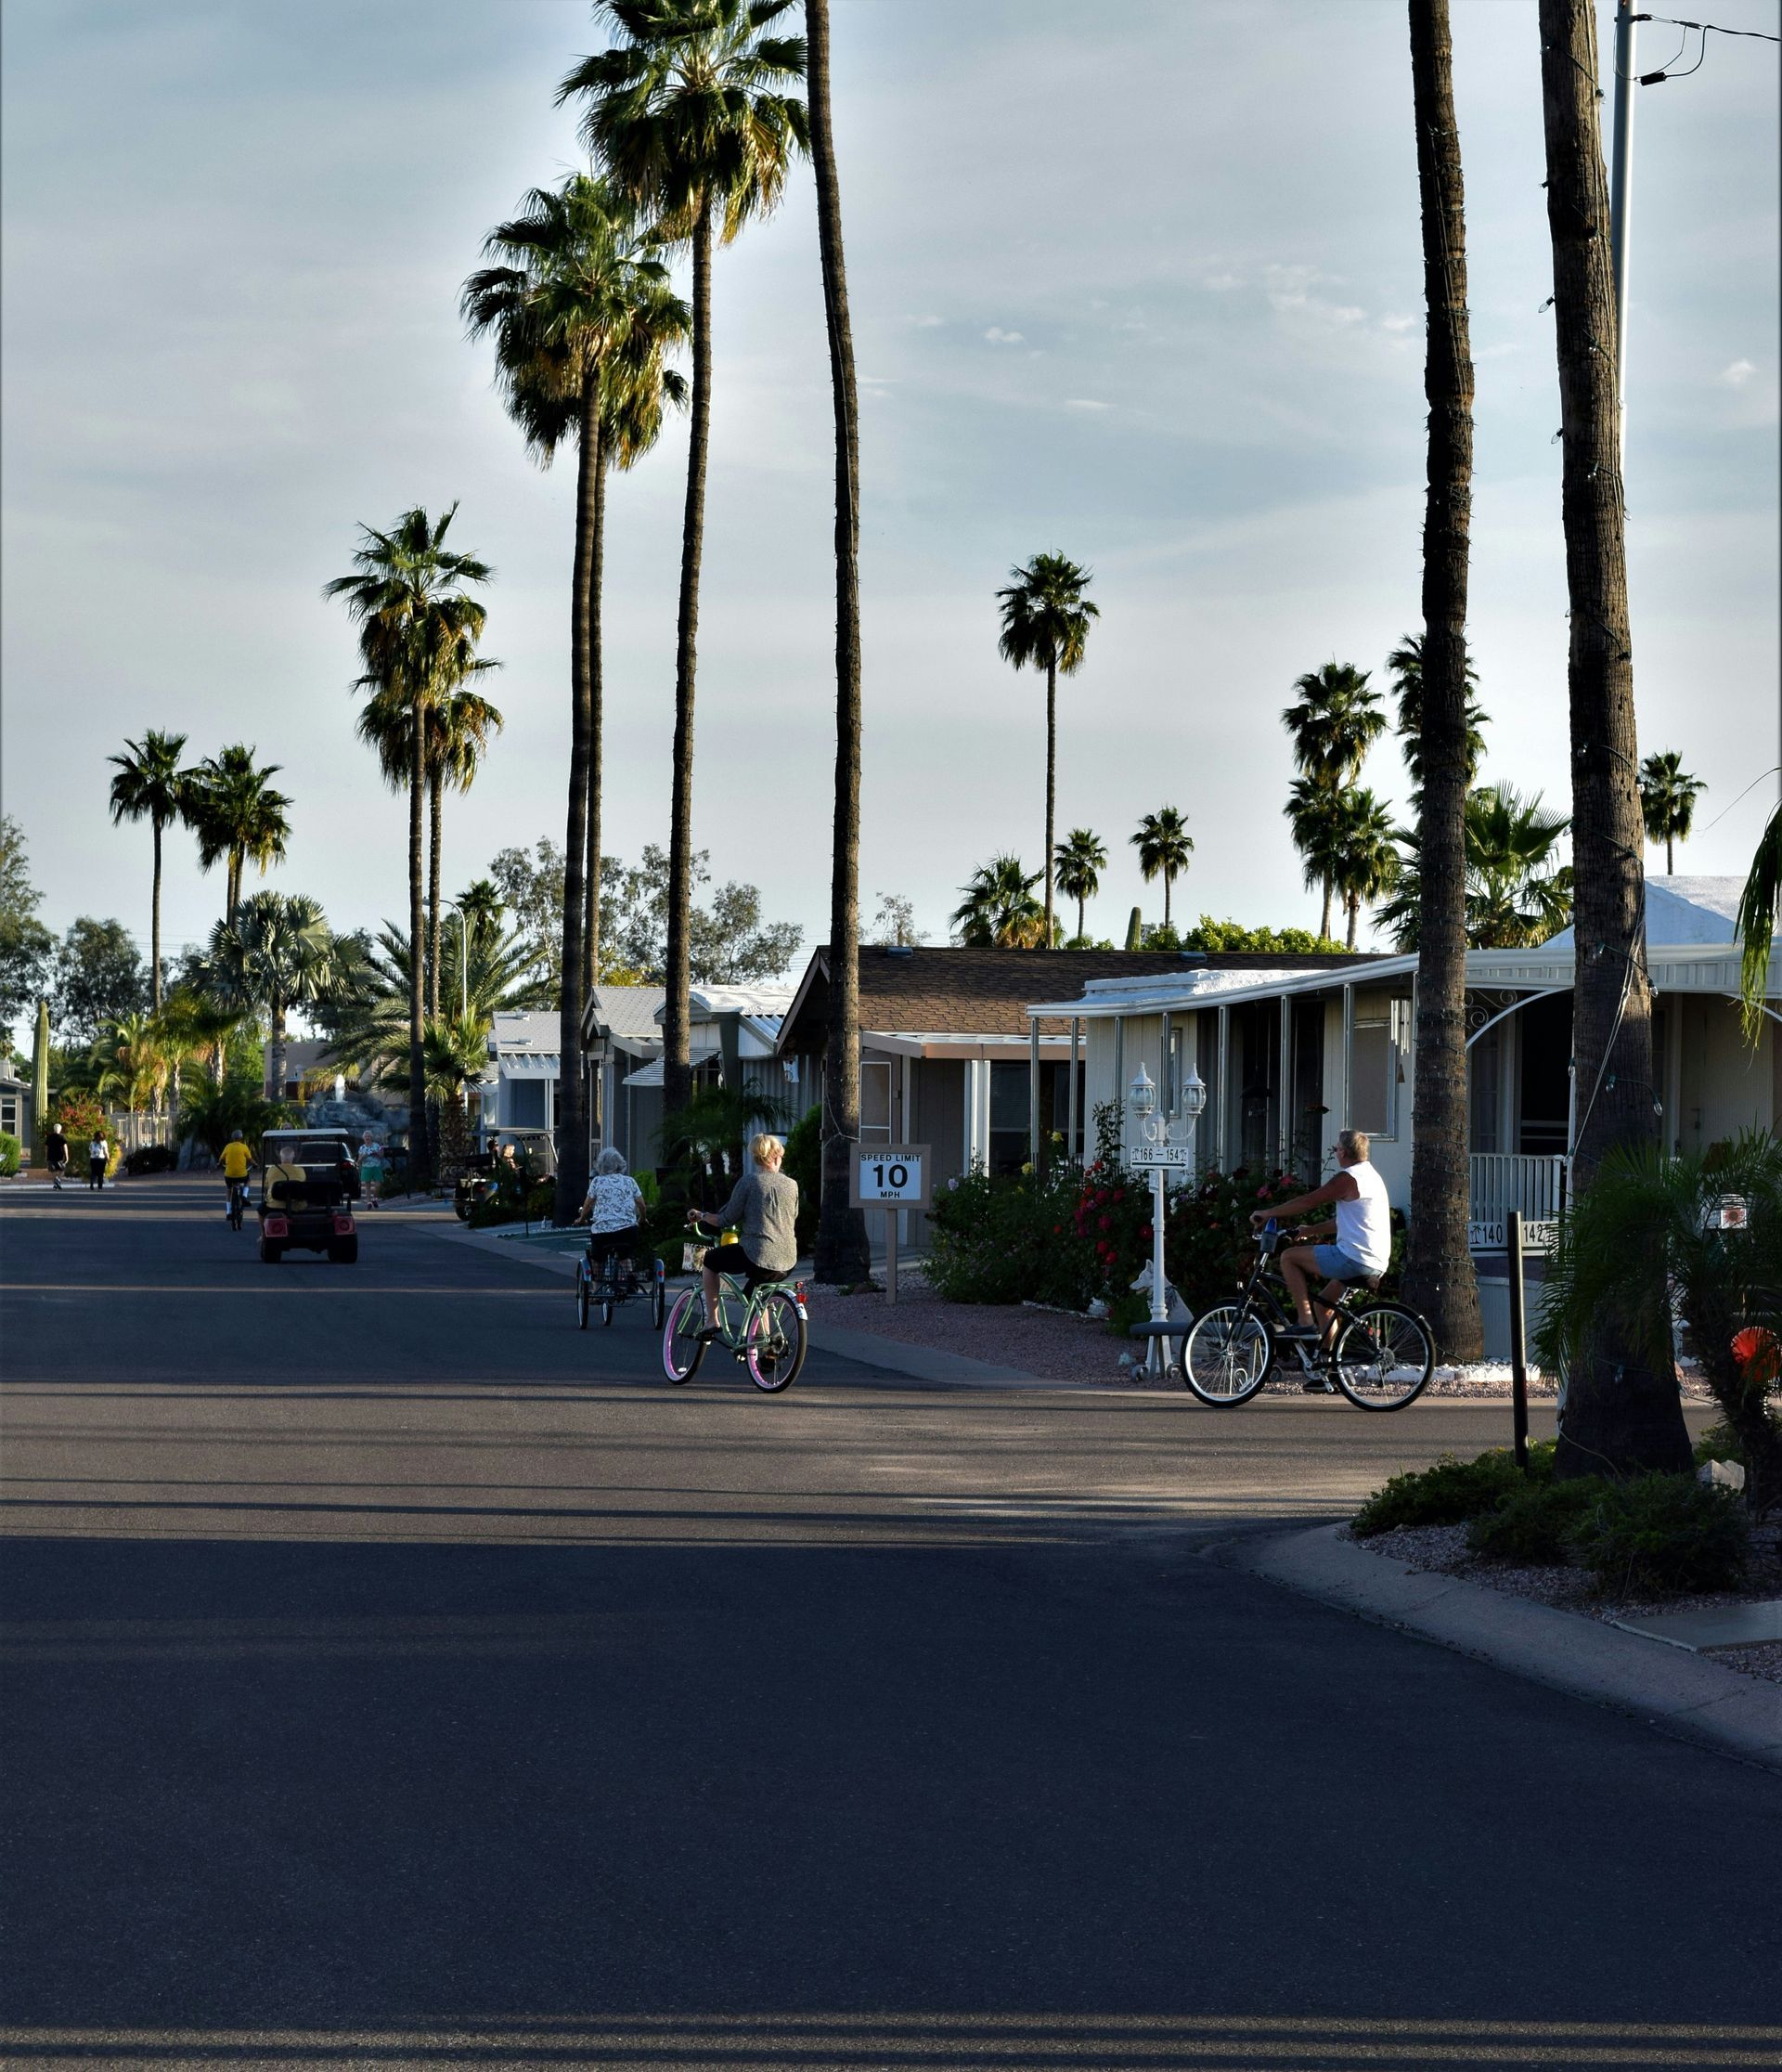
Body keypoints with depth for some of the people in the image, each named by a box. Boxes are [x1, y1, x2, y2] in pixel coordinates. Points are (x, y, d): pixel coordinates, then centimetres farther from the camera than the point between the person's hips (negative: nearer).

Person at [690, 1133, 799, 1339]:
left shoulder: (748, 1181, -6)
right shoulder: (792, 1184, 7)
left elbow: (727, 1220, -3)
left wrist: (702, 1216, 16)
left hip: (756, 1257, -5)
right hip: (787, 1261, 5)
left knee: (710, 1260, 21)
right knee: (754, 1289, 33)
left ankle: (712, 1320, 16)